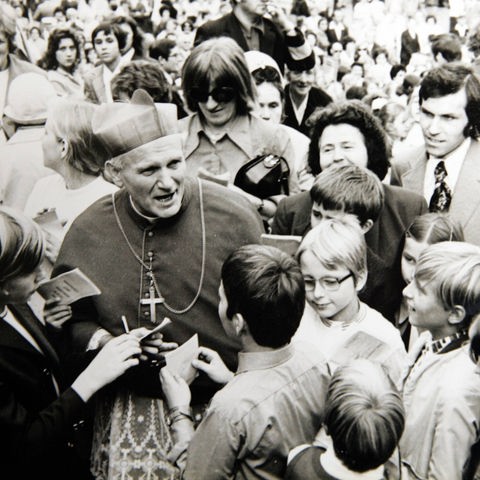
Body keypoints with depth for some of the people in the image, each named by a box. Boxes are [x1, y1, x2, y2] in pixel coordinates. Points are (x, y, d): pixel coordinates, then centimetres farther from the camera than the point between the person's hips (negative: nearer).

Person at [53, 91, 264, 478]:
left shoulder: (234, 214, -6)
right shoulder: (87, 233, -1)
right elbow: (71, 319, 13)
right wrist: (106, 342, -8)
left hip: (228, 398, -1)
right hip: (136, 401, 1)